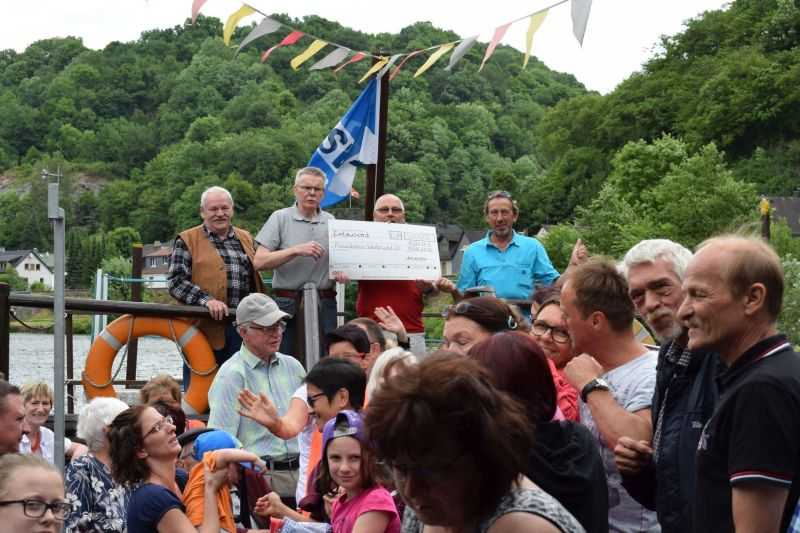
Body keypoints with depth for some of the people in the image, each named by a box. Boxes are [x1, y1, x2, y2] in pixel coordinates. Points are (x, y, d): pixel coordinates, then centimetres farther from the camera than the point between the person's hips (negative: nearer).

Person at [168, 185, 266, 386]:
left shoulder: (246, 239, 18)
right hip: (205, 328, -4)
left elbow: (256, 278, 23)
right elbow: (176, 281, -6)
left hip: (243, 331, 4)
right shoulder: (187, 241, 3)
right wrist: (207, 300, -19)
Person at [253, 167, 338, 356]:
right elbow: (259, 262, -6)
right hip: (288, 304, -3)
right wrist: (296, 250, -16)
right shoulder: (280, 218, 2)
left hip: (325, 304, 3)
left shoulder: (332, 222, 11)